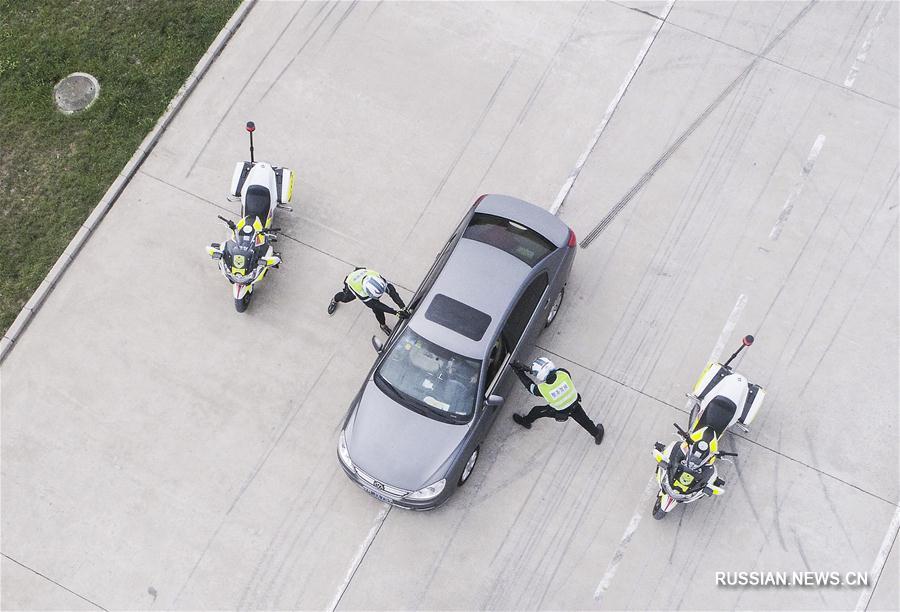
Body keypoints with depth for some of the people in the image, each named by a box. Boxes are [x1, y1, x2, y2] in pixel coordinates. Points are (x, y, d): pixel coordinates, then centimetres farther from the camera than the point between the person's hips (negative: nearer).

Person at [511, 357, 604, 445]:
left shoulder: (542, 389, -37)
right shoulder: (564, 373, -33)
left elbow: (530, 386, -14)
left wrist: (519, 372, -5)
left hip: (559, 412, -2)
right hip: (575, 405, 2)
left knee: (536, 411, 25)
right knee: (584, 420, 28)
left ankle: (525, 421, 54)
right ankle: (597, 434, 54)